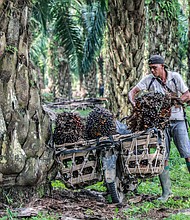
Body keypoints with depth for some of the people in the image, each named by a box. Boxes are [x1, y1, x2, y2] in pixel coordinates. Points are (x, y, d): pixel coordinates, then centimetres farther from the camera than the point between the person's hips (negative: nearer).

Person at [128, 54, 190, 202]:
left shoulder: (175, 77, -2)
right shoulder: (149, 80, 0)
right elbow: (132, 92, 0)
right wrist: (134, 103, -22)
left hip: (177, 120, -1)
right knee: (162, 157, 0)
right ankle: (166, 192, 8)